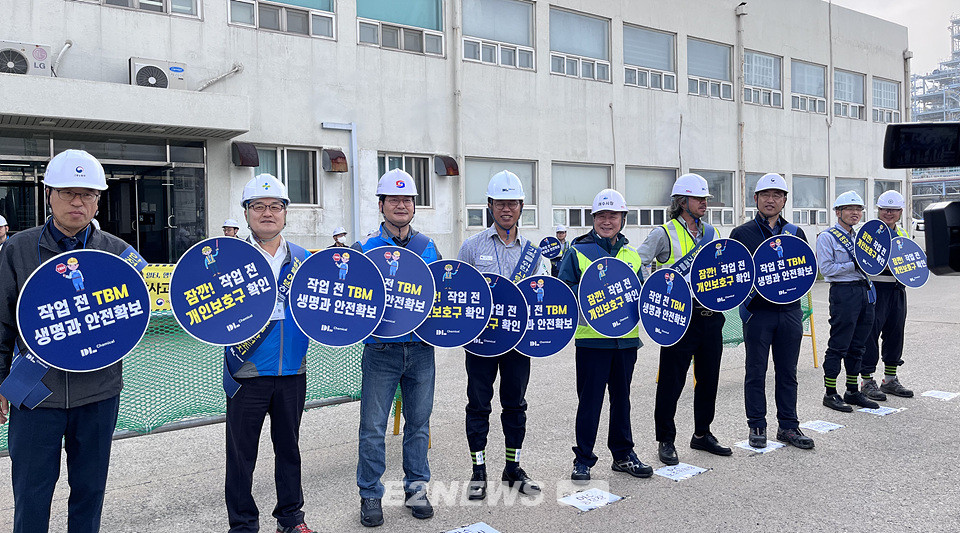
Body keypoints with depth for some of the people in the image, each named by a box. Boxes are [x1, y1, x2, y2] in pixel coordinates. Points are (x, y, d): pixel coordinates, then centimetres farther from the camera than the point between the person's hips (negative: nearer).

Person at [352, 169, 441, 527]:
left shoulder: (428, 248, 9)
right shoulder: (365, 248, -1)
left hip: (421, 350, 3)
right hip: (381, 351, -3)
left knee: (419, 422, 13)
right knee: (373, 428, 3)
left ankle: (416, 488, 28)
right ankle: (370, 495, 20)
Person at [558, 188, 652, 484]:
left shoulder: (632, 255, 13)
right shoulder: (578, 252, 0)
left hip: (625, 338, 4)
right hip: (591, 337, -4)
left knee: (621, 397, 15)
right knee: (589, 400, 1)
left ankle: (623, 454, 28)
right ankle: (583, 459, 14)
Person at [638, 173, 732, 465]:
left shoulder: (712, 233, 14)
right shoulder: (664, 234, -4)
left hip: (711, 316, 6)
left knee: (709, 378, 14)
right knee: (672, 381, 0)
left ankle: (702, 434, 30)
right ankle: (666, 441, 14)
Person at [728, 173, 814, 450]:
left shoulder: (795, 233, 11)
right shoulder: (741, 233, 2)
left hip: (789, 310, 3)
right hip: (757, 311, -3)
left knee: (787, 372, 10)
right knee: (756, 372, 5)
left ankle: (788, 426, 21)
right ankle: (757, 427, 16)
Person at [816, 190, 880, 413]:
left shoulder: (860, 237, 19)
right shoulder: (827, 237, -4)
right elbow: (826, 268, -13)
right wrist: (854, 264, -17)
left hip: (864, 291, 8)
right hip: (843, 292, -8)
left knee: (857, 345, 12)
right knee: (838, 345, -4)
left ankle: (853, 391, 21)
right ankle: (830, 394, 3)